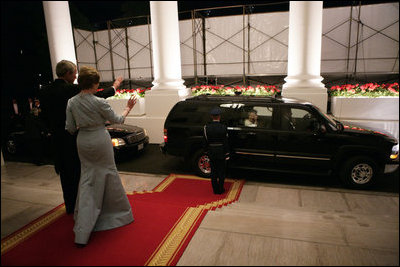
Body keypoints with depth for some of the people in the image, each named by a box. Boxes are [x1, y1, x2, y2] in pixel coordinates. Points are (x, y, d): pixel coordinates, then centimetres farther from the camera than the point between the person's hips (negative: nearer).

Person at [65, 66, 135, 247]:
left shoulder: (71, 102, -2)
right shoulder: (99, 103, -17)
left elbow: (70, 128, 2)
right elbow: (117, 120, -4)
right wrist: (128, 108, 11)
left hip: (83, 142, 5)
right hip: (100, 140, -4)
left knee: (87, 180, 12)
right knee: (109, 174, 14)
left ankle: (82, 231, 9)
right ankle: (118, 210, 35)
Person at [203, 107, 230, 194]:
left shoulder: (206, 127, -7)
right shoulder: (223, 127, -13)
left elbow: (205, 141, -1)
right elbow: (225, 142, -9)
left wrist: (207, 151, 11)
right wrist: (227, 154, -2)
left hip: (211, 153, 2)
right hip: (221, 153, -2)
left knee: (213, 171, 13)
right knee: (222, 171, 11)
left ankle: (215, 189, 20)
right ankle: (220, 189, 18)